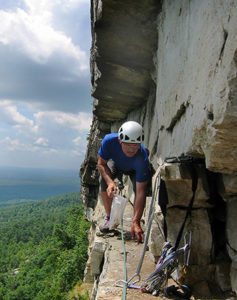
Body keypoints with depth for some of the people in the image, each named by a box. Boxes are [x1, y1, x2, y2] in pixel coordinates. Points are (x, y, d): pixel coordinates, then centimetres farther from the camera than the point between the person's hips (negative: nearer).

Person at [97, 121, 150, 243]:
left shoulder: (142, 158, -44)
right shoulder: (109, 140, -40)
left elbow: (141, 192, -44)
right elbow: (101, 163, -22)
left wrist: (135, 222, -48)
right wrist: (110, 182, -41)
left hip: (134, 170, -2)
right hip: (115, 163, 2)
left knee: (139, 188, -28)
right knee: (103, 181, -25)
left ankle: (135, 224, -5)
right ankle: (109, 218, -5)